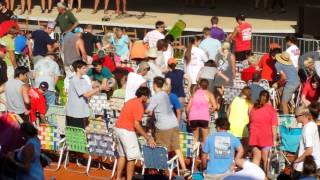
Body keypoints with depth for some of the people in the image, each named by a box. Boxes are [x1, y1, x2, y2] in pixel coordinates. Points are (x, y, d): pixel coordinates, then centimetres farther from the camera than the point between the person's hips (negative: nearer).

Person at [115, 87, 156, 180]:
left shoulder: (132, 101, 14)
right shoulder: (139, 105, -15)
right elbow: (136, 125, -19)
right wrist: (148, 138, -16)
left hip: (119, 128, 10)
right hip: (127, 131, -10)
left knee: (122, 155, 18)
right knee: (132, 157, -2)